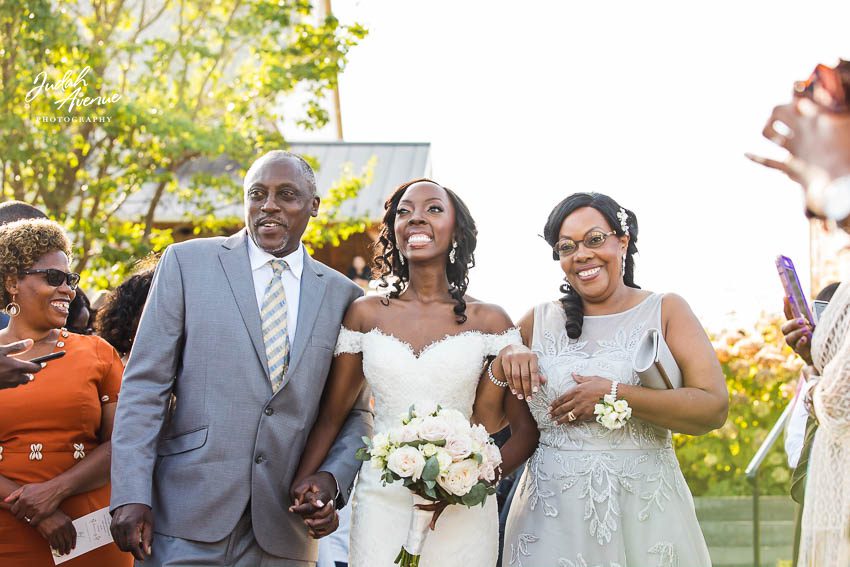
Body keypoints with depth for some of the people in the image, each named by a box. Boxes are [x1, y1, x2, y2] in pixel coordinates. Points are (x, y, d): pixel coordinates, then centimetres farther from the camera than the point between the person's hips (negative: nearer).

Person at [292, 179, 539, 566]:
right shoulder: (365, 313, 4)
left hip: (461, 511, -1)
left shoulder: (489, 321, 0)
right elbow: (330, 418, 8)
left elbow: (527, 429, 0)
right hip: (381, 502, 1)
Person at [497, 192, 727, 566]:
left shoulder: (666, 311, 2)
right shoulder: (540, 321, 8)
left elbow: (714, 408, -10)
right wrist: (509, 355, -6)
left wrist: (615, 397, -17)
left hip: (645, 512, -1)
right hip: (552, 515, 2)